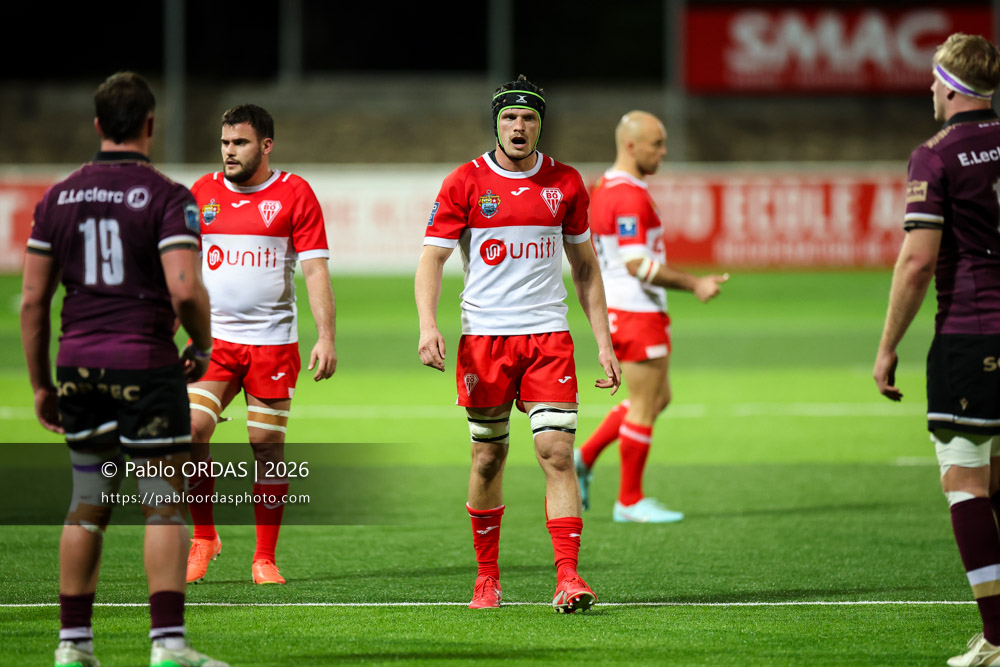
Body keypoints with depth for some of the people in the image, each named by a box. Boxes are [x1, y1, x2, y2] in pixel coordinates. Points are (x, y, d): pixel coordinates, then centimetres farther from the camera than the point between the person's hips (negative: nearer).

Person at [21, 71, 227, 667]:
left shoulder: (58, 198, 8)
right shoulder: (166, 197, -7)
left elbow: (32, 299, 7)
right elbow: (185, 288, -18)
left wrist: (41, 384, 14)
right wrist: (202, 349, 0)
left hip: (79, 366, 5)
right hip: (146, 365, -5)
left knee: (88, 505, 13)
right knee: (166, 505, 0)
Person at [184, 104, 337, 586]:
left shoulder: (295, 194, -1)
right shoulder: (203, 193, 8)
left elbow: (315, 269, -4)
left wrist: (326, 337, -13)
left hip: (273, 342, -2)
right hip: (212, 338, 2)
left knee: (268, 446, 0)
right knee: (190, 429, -15)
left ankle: (265, 559, 9)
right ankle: (204, 537, 1)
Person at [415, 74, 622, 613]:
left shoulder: (565, 184, 7)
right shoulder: (465, 183, 0)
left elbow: (585, 266, 15)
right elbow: (431, 259, -2)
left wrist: (603, 341, 9)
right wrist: (428, 325, -18)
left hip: (548, 335, 1)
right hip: (483, 337, -1)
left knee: (557, 452, -10)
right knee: (488, 458, 5)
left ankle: (567, 578, -12)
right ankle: (487, 577, 17)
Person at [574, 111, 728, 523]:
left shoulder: (605, 189, 12)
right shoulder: (629, 196, -20)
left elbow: (589, 254, 19)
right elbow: (637, 264, -24)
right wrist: (694, 285, -21)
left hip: (617, 309, 10)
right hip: (636, 314, -10)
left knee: (658, 397, 18)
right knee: (644, 406, -1)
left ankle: (583, 458, 15)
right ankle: (630, 501, 6)